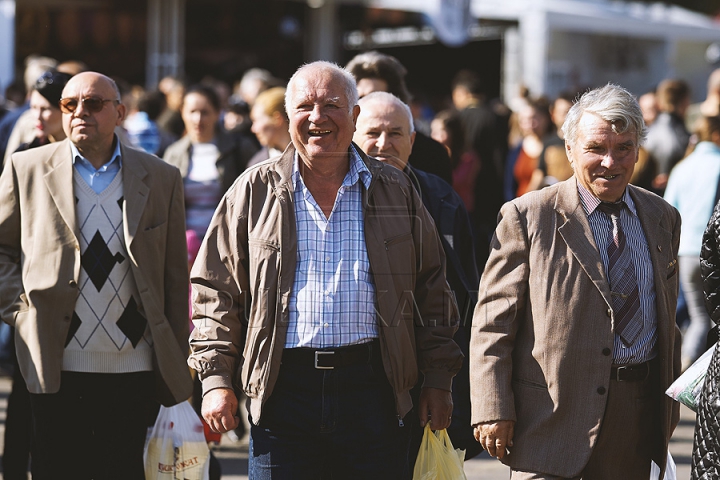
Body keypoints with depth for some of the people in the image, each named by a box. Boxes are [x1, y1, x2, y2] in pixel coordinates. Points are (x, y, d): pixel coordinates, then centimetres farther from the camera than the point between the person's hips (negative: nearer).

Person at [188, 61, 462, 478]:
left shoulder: (397, 191, 10)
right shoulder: (255, 192, 7)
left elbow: (431, 290, 13)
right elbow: (216, 290, 8)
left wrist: (439, 380, 8)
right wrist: (217, 379, 0)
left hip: (372, 390, 1)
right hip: (283, 389, -1)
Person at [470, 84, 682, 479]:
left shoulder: (663, 219, 13)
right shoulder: (527, 217, -3)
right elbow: (492, 323, -5)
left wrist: (669, 409, 16)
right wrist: (492, 410, -13)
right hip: (553, 414, -4)